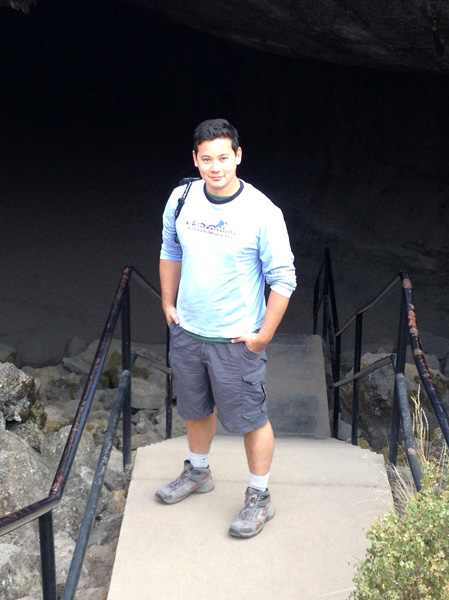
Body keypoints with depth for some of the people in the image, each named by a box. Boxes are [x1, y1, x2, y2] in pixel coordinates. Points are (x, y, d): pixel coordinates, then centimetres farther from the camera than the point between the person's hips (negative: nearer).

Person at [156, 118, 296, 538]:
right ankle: (198, 472, 49)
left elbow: (283, 279, -13)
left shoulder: (263, 213, -19)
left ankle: (259, 498, 30)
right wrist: (168, 304, 11)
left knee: (250, 420, 8)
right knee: (196, 409, 24)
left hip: (236, 341, -5)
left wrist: (263, 336, -13)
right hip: (186, 331, 5)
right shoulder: (182, 198, -5)